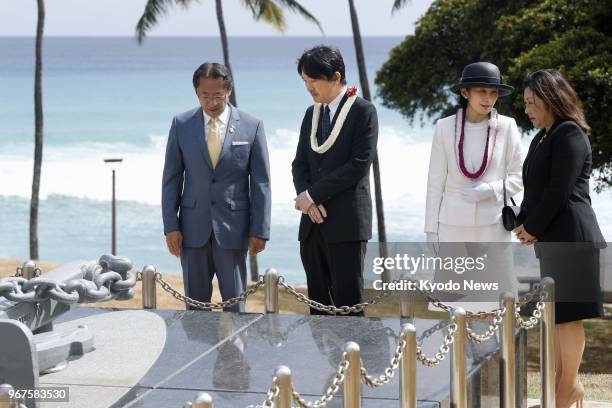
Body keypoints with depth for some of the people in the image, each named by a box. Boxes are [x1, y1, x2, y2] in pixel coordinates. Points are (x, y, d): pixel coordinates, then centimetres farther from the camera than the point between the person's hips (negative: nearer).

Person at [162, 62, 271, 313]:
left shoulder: (251, 126, -1)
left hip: (233, 226, -1)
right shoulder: (181, 124, 2)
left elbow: (260, 182, 0)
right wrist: (171, 226, -2)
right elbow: (172, 178, 4)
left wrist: (260, 230, -4)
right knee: (196, 303, 6)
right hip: (194, 227, 1)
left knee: (234, 302, 2)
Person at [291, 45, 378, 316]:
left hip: (346, 222, -6)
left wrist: (313, 194, -10)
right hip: (313, 222, 6)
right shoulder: (311, 114, 17)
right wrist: (307, 200, -5)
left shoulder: (363, 111, -3)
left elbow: (358, 165, -12)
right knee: (318, 302, 6)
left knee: (347, 302, -8)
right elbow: (300, 164, 15)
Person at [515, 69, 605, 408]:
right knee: (556, 314, 11)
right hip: (551, 239, 10)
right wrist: (523, 223, 3)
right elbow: (534, 189, 19)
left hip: (570, 236, -10)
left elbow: (559, 191, -17)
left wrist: (533, 228, -10)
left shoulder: (569, 135, -11)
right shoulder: (542, 138, 19)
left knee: (568, 314, -4)